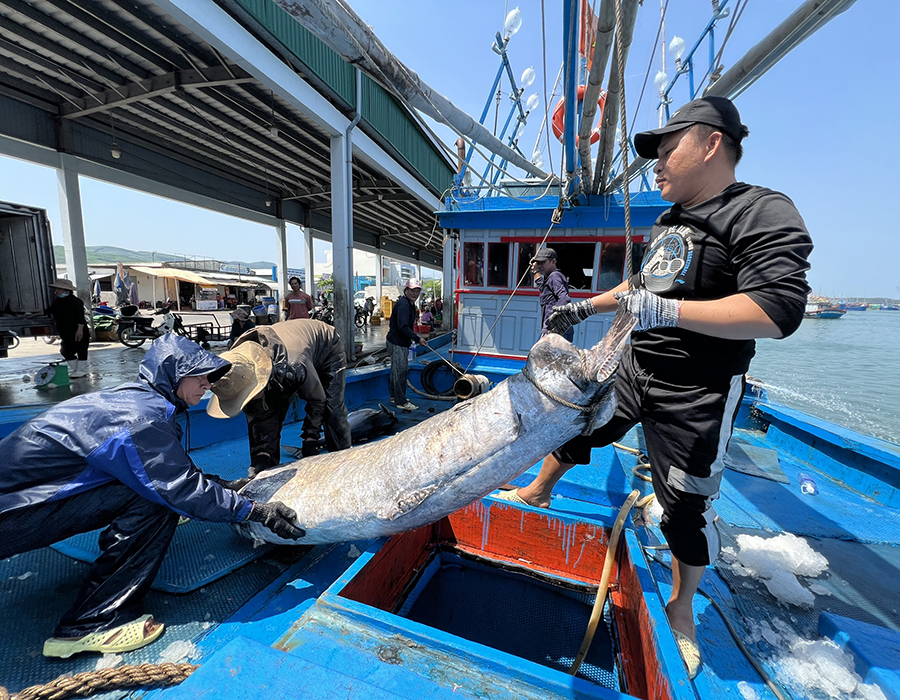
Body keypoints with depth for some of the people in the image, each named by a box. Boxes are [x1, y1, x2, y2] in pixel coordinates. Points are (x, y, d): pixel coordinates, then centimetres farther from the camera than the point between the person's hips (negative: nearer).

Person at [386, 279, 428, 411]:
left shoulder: (410, 304, 14)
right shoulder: (403, 305, -20)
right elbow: (403, 327, -30)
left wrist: (412, 338, 18)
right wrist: (417, 339, -29)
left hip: (402, 342, 11)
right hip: (397, 344, -11)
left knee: (397, 370, 19)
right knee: (400, 371, -6)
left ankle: (394, 396, 33)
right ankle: (401, 401, 2)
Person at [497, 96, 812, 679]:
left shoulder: (763, 213, -13)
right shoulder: (670, 221, 12)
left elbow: (780, 310, -25)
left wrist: (667, 312, -30)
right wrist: (584, 308, 22)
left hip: (695, 396, -7)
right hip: (635, 369, 7)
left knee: (687, 505, 8)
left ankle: (681, 608, 34)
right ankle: (538, 492, 41)